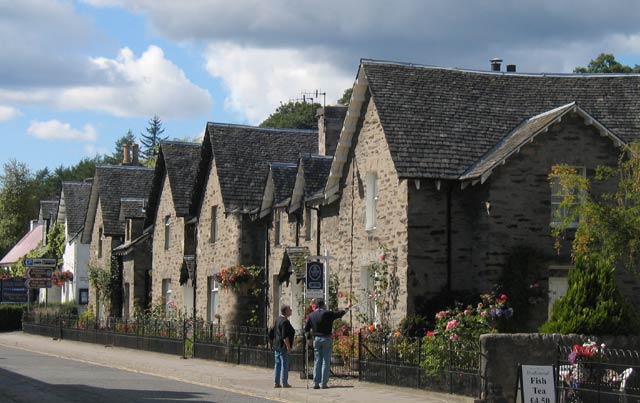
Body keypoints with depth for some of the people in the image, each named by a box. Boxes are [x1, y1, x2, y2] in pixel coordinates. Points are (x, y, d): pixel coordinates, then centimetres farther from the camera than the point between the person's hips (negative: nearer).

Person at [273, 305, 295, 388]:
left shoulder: (277, 320, 13)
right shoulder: (285, 321, -16)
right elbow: (285, 336, -21)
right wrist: (288, 347, -19)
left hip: (276, 346, 9)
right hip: (283, 346, -9)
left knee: (277, 364, 11)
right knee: (284, 365, -4)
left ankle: (276, 383, 11)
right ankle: (284, 383, -2)